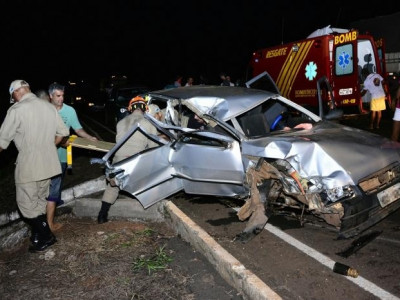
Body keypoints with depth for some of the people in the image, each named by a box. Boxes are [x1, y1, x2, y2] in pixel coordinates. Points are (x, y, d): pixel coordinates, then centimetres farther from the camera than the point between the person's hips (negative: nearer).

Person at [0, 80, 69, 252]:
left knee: (27, 204, 7)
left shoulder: (16, 110, -13)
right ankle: (38, 234, 28)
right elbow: (63, 132, 13)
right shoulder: (49, 107, 5)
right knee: (40, 201, 19)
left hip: (29, 165, -7)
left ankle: (46, 236, 11)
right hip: (49, 163, 7)